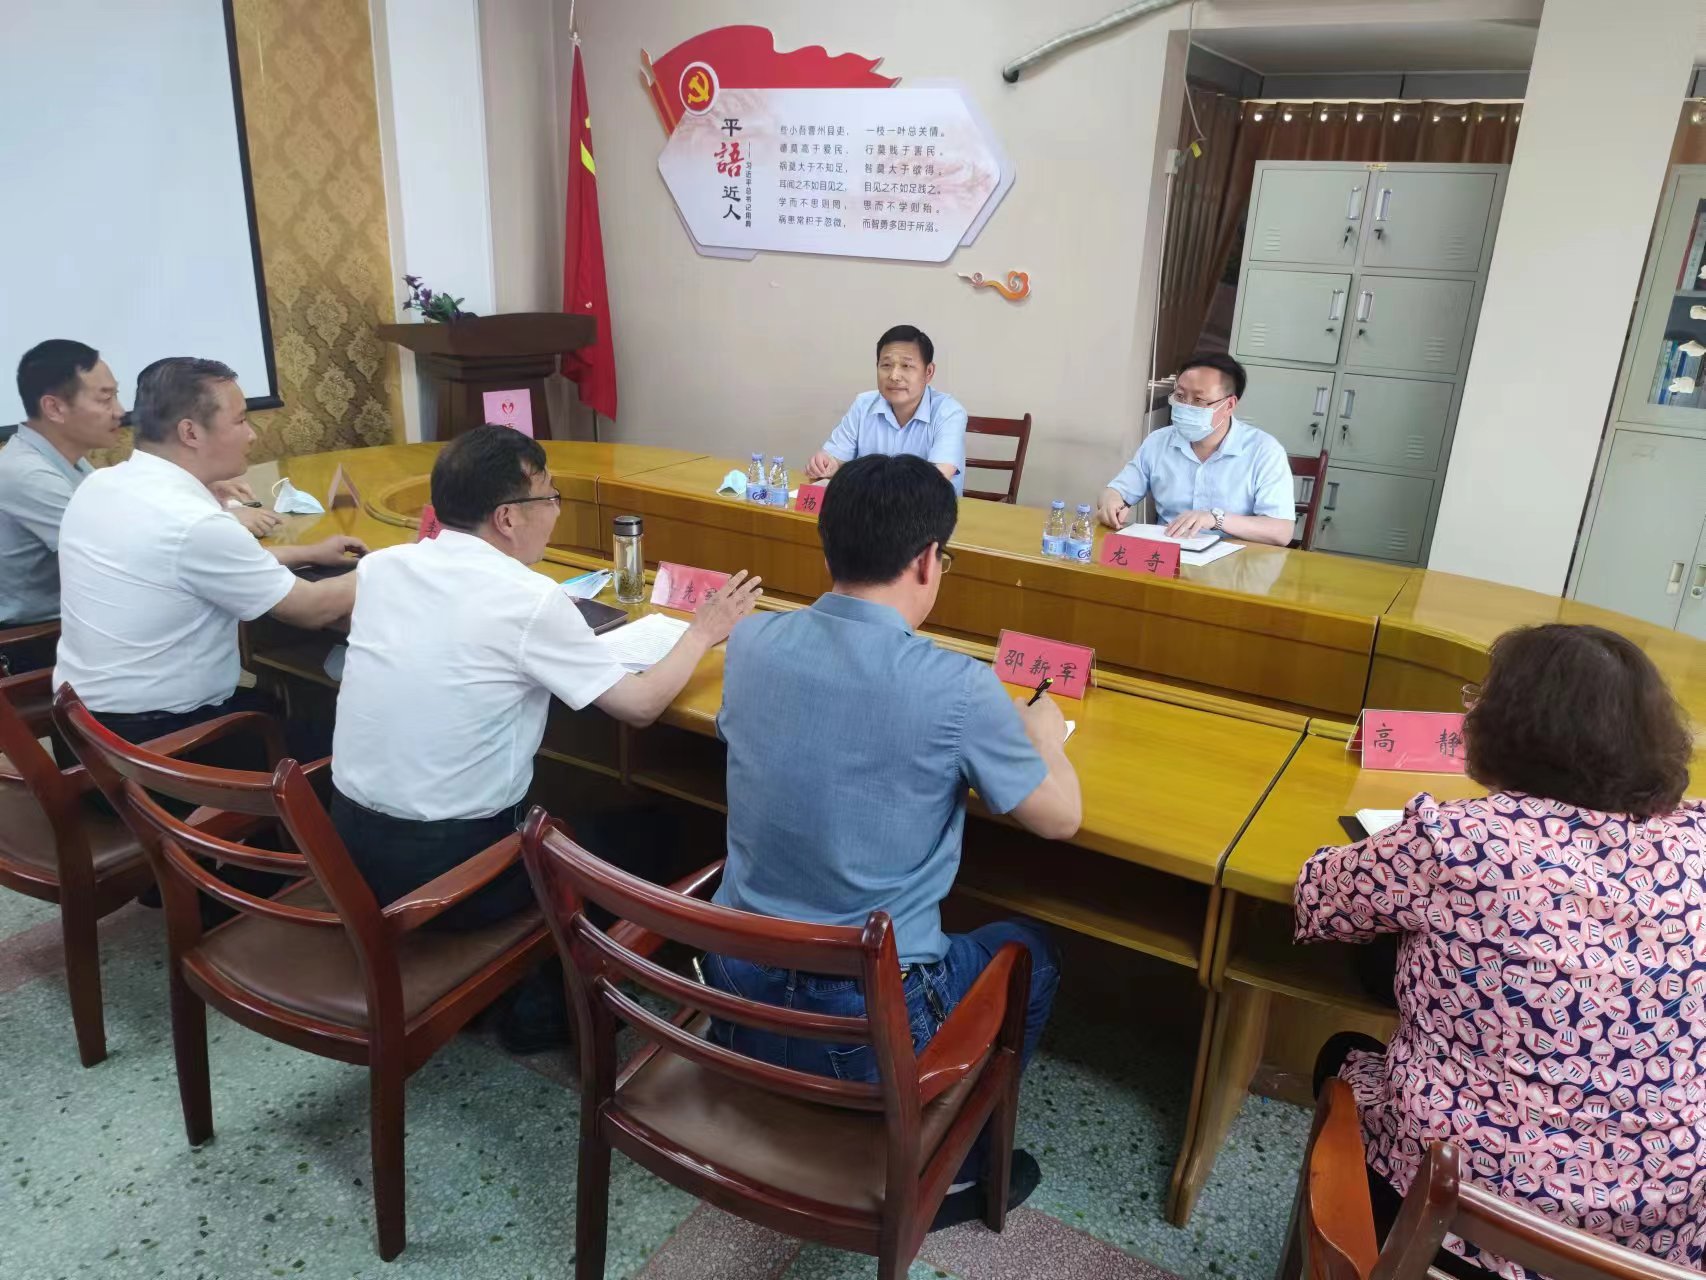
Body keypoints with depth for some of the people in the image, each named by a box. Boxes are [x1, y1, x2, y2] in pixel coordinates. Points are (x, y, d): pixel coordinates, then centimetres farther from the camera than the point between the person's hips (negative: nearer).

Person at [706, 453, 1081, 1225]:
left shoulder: (751, 642, -7)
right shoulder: (956, 689, -22)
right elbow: (1060, 819, -5)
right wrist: (1044, 736, 15)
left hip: (736, 992, 6)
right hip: (868, 1026, -5)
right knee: (1032, 950, 23)